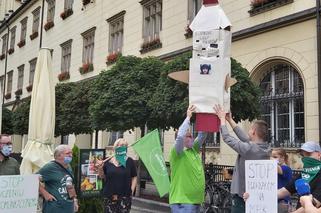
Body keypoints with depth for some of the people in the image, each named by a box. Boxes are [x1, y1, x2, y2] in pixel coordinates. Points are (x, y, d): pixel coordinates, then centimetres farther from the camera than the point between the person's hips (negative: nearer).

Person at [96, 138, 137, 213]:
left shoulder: (129, 161, 1)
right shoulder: (108, 161, 5)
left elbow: (134, 177, 3)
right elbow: (103, 177, 12)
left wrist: (132, 191, -5)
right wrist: (100, 168, -6)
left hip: (125, 196, -2)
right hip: (109, 196, 2)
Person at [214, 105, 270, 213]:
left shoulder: (248, 148, -22)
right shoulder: (265, 148, 0)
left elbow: (227, 138, -13)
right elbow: (245, 138, 10)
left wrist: (222, 119, 2)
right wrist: (230, 120, 16)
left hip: (242, 195, -7)